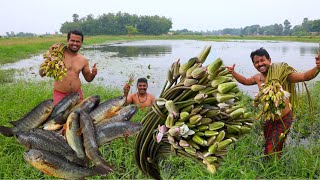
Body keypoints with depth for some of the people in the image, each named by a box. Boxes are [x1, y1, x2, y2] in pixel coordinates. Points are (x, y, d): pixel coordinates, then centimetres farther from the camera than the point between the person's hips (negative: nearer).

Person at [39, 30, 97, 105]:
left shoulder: (83, 60, 3)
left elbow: (88, 78, 16)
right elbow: (42, 74, -10)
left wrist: (93, 74, -7)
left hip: (77, 94, 4)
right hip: (60, 94, -3)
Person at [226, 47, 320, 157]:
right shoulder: (258, 78, 1)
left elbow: (305, 76, -27)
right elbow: (245, 81, 23)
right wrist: (233, 72, 17)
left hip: (283, 119, -6)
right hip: (267, 119, 7)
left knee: (273, 151, -7)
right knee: (267, 149, 21)